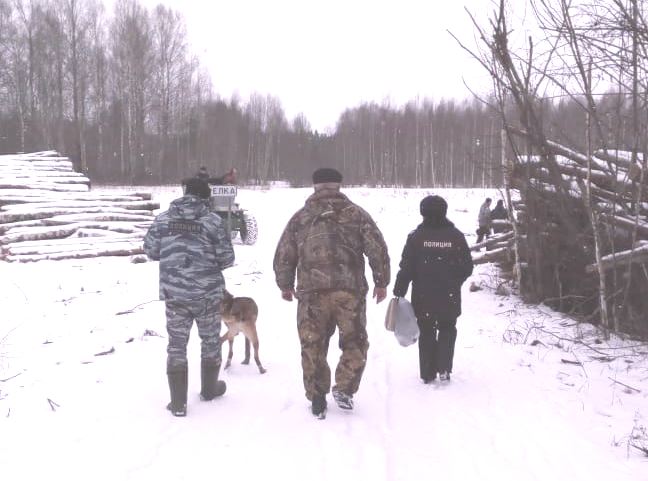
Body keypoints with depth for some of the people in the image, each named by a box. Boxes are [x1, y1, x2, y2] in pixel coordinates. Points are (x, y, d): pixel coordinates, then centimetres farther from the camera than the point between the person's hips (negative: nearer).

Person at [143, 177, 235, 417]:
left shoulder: (163, 219, -1)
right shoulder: (212, 220, -8)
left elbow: (150, 250, 6)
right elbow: (227, 258, -7)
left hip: (174, 292, 1)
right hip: (208, 292, -1)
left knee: (177, 345, 9)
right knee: (210, 340, 19)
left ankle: (178, 402, 9)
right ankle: (209, 389, 34)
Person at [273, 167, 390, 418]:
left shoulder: (300, 218, 10)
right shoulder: (356, 214, 6)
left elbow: (283, 256, 11)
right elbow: (378, 249, 2)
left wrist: (285, 285, 25)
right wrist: (381, 282, 12)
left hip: (312, 292, 1)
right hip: (350, 291, -1)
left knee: (313, 347, 11)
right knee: (355, 343, 15)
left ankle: (317, 400, 15)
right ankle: (344, 389, 4)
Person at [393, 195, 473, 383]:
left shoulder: (416, 236, -8)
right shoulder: (456, 236, -3)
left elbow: (406, 268, -9)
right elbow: (467, 267, 2)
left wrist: (399, 291, -1)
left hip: (423, 297, 0)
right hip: (450, 297, 1)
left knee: (426, 333, 12)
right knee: (447, 330, 18)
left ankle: (428, 374, 14)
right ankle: (444, 369, 7)